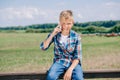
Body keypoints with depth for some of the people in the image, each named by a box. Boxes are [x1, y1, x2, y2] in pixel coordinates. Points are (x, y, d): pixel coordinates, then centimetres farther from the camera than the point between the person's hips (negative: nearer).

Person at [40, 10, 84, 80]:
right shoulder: (55, 34, -2)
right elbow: (43, 47, -6)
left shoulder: (76, 36, -7)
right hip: (59, 62, 1)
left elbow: (78, 56, -8)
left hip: (73, 63, 0)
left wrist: (70, 69, -22)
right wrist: (52, 35, -18)